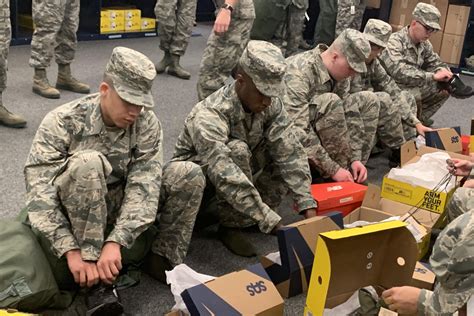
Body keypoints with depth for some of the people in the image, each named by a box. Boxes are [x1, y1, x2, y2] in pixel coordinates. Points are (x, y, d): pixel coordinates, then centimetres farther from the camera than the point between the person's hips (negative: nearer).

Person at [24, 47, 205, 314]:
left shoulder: (147, 123, -11)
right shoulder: (63, 121, -19)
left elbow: (144, 185, -22)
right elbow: (39, 190, -25)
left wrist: (115, 241, -35)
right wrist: (71, 251, -35)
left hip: (120, 207, 3)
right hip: (73, 215, -3)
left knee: (188, 174, -16)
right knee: (88, 163, -36)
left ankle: (165, 260, -7)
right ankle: (98, 281, -31)